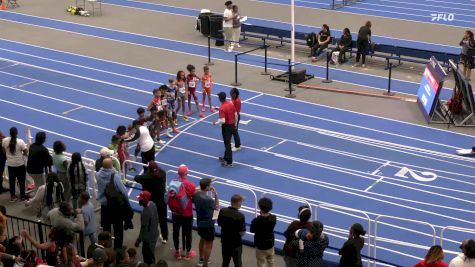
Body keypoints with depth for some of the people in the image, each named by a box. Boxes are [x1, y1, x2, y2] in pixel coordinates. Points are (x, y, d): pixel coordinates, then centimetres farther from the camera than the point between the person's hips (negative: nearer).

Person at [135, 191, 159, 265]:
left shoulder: (146, 213, -35)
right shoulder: (152, 204, -9)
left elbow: (144, 229, -27)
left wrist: (138, 241, -16)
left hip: (149, 237, -9)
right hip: (154, 233, 9)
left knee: (148, 257, 11)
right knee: (145, 252, 28)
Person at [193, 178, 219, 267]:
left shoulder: (196, 195, -9)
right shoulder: (208, 199, -30)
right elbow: (217, 207, -11)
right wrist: (216, 194, -10)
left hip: (199, 222, 9)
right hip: (208, 224, -9)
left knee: (202, 240, 29)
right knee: (208, 245, 4)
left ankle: (201, 259, 45)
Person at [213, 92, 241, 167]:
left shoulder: (222, 108, -24)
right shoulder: (231, 104, -1)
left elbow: (223, 121, -28)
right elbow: (236, 115, 7)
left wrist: (216, 122, -10)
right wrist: (235, 124, 19)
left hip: (226, 127, -8)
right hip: (232, 125, 8)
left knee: (227, 144, 2)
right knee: (227, 143, 23)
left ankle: (229, 163, 8)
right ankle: (226, 158, 39)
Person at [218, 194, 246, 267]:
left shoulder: (222, 211, -9)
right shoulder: (240, 216, -24)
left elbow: (219, 224, 6)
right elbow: (242, 232, -19)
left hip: (225, 241, 5)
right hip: (236, 243, -5)